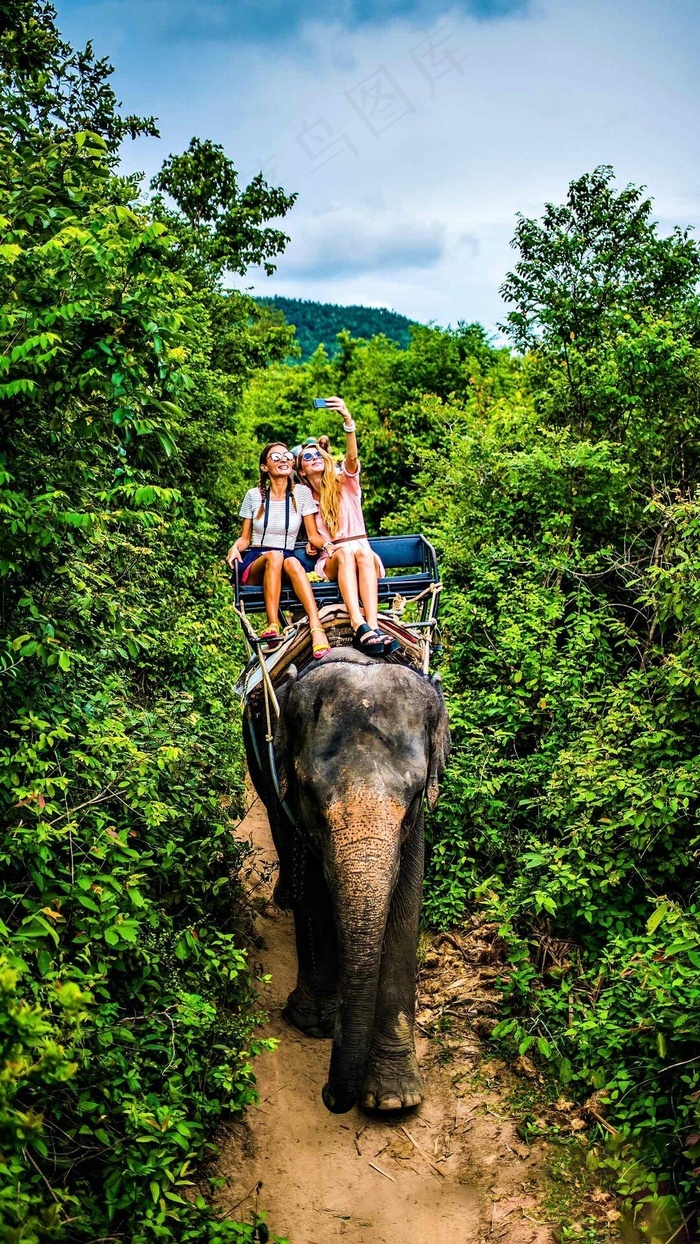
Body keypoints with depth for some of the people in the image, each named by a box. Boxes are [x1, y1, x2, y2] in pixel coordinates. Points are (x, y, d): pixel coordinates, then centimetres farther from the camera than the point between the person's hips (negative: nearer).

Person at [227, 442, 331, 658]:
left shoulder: (301, 493, 6)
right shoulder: (254, 495, 6)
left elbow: (313, 536, 5)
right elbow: (245, 538, 11)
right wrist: (235, 547, -13)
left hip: (287, 562, 0)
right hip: (254, 564, 0)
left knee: (291, 562, -37)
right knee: (274, 556, -37)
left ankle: (316, 627, -50)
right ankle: (273, 625, -46)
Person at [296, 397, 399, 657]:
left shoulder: (344, 482, 11)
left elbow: (352, 456, -11)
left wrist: (348, 419, -28)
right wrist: (313, 541, -2)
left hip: (362, 552, 0)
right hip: (331, 561, 0)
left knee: (363, 552, -37)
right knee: (346, 552, -36)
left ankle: (373, 626, -54)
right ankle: (359, 627, -57)